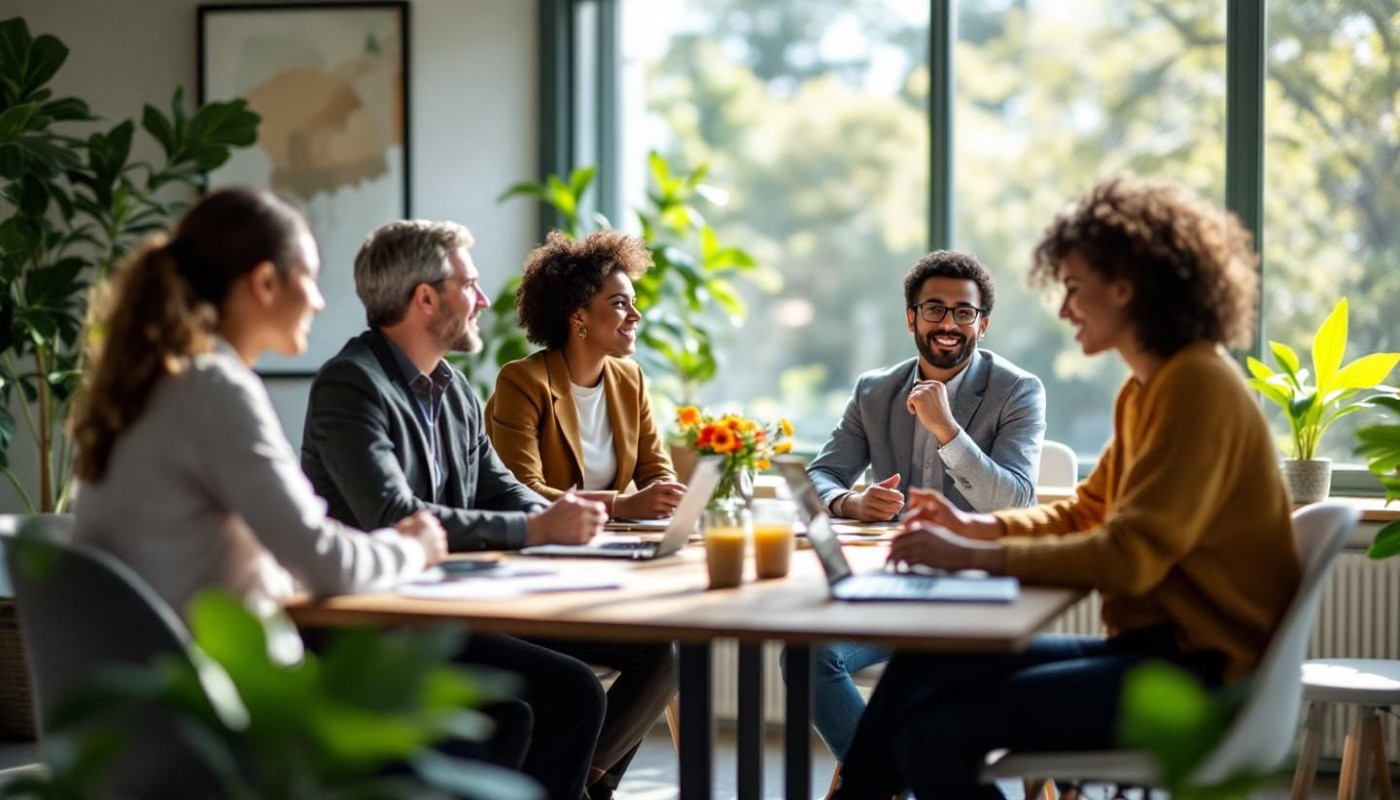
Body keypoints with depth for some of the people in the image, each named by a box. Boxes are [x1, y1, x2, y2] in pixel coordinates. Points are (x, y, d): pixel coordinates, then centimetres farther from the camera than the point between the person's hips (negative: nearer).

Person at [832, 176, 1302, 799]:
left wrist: (976, 558, -20)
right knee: (916, 671, 3)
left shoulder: (1198, 388, -16)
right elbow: (1086, 512, 23)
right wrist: (976, 527, 8)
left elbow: (1130, 556, -23)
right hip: (1150, 644, 9)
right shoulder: (1146, 389, 14)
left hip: (1201, 670, -9)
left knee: (934, 731, -18)